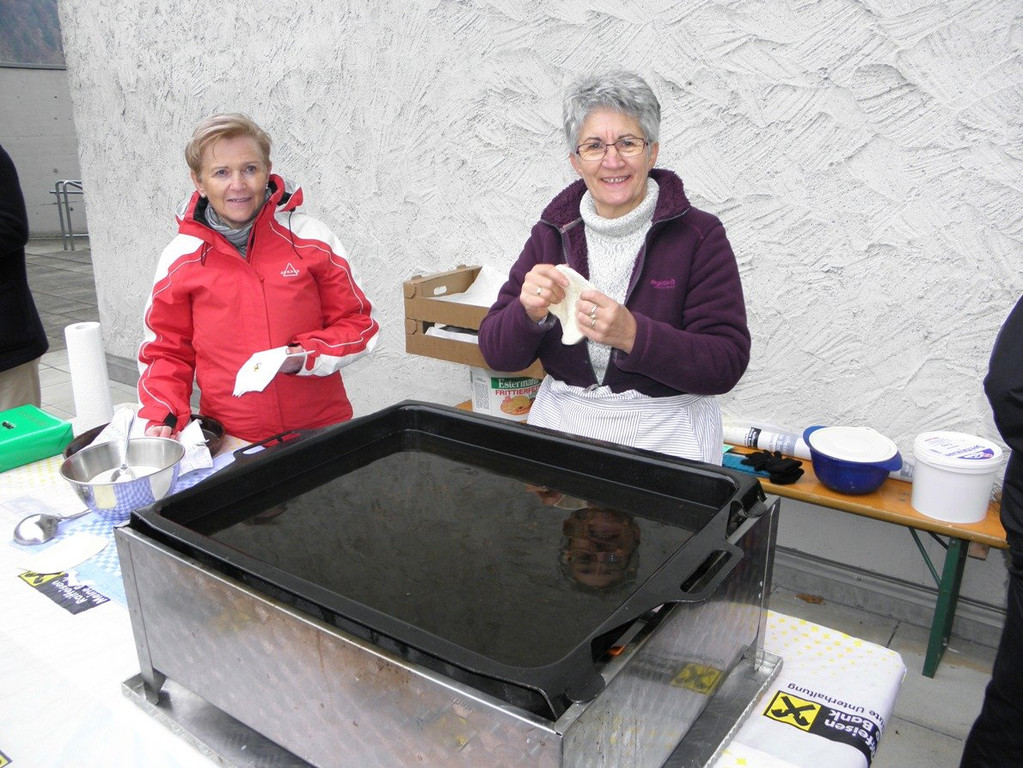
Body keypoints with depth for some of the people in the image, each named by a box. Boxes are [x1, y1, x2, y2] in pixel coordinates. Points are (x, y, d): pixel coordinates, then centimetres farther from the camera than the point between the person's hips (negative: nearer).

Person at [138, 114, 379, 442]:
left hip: (323, 428, 0)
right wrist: (162, 416, -6)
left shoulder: (311, 238, -3)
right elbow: (166, 351, 9)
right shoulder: (179, 259, 0)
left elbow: (358, 324, 1)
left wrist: (305, 356, -15)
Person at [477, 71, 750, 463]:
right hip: (559, 425, 3)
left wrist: (632, 334, -25)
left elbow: (726, 364, -11)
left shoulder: (699, 235, -4)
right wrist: (529, 313, -18)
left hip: (665, 435, -2)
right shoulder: (552, 234, 5)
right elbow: (496, 355, 3)